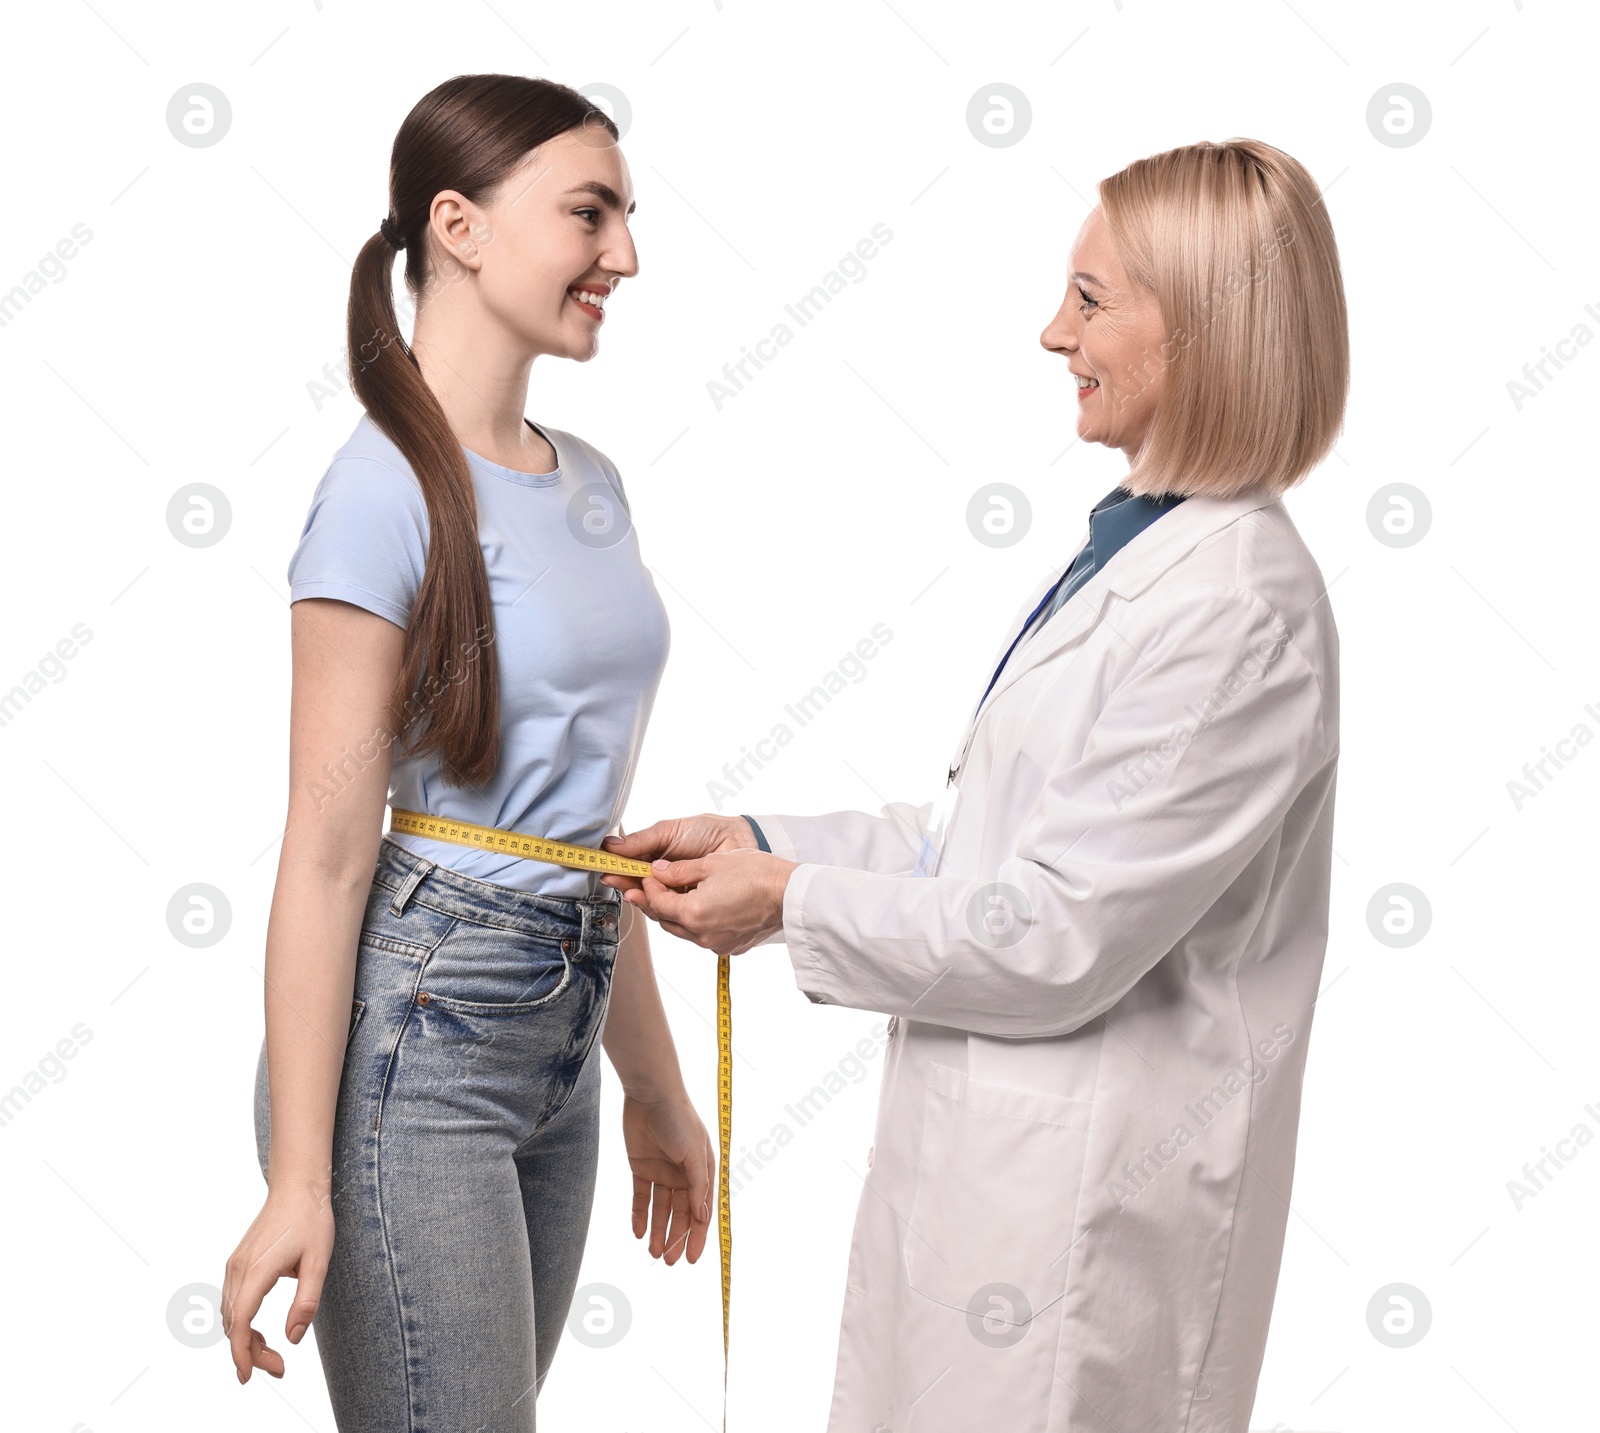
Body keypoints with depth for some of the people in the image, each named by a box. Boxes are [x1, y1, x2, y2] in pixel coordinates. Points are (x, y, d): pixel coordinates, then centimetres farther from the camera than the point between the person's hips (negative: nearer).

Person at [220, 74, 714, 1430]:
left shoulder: (588, 482, 11)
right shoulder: (391, 493, -13)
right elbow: (328, 853, -15)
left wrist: (655, 1088, 18)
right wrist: (298, 1183, -16)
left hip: (558, 1034, 8)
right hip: (415, 1028, -8)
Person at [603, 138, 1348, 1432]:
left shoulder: (1235, 612, -22)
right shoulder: (1137, 549, 9)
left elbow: (1058, 936, -21)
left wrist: (791, 904, -10)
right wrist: (761, 840, 6)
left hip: (1087, 1204, -9)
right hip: (992, 1142, 9)